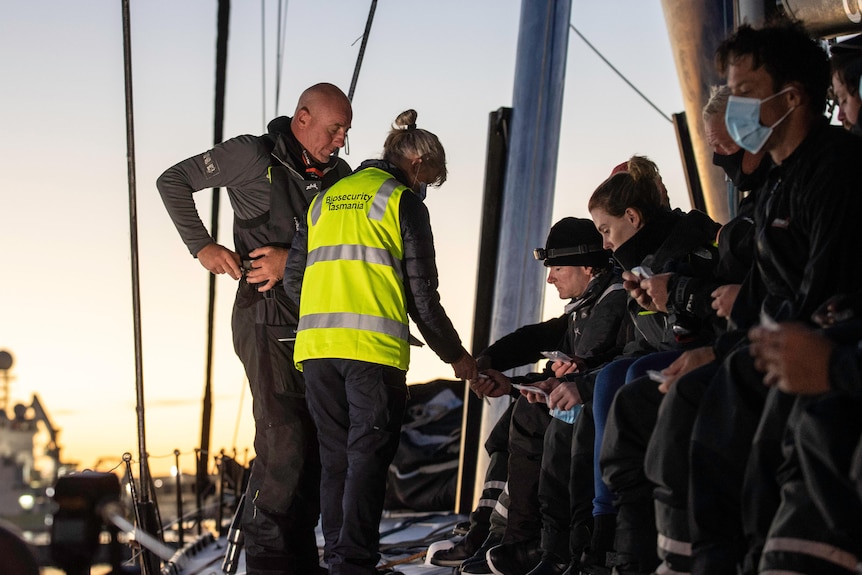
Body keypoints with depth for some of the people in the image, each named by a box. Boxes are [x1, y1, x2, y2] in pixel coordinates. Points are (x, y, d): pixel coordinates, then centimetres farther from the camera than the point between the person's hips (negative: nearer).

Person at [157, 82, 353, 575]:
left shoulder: (338, 176, 12)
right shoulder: (253, 156, -4)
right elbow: (173, 181, 2)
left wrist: (293, 259, -15)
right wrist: (202, 246, -6)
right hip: (268, 319, -6)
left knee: (316, 441, 8)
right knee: (284, 441, -13)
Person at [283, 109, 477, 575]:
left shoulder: (325, 199, 20)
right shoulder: (403, 201, 2)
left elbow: (293, 279, 17)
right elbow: (421, 292, 0)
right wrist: (455, 355, 10)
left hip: (316, 345, 6)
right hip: (374, 347, -6)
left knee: (335, 458, 11)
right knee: (369, 457, -3)